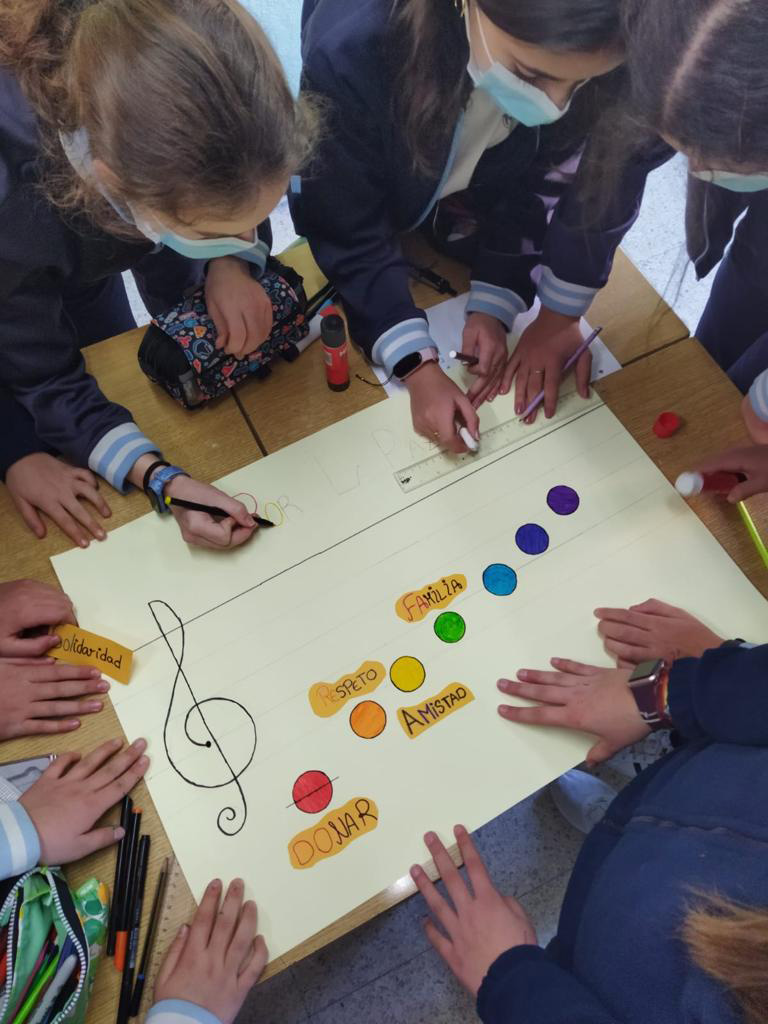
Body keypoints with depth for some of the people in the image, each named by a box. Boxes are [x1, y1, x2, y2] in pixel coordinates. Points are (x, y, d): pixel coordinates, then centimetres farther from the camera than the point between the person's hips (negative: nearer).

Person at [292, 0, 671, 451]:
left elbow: (546, 184, -17)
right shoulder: (353, 49, -41)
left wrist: (495, 306, -25)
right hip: (364, 209, -1)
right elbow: (346, 232, -31)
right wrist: (417, 365, -37)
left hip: (492, 189, 2)